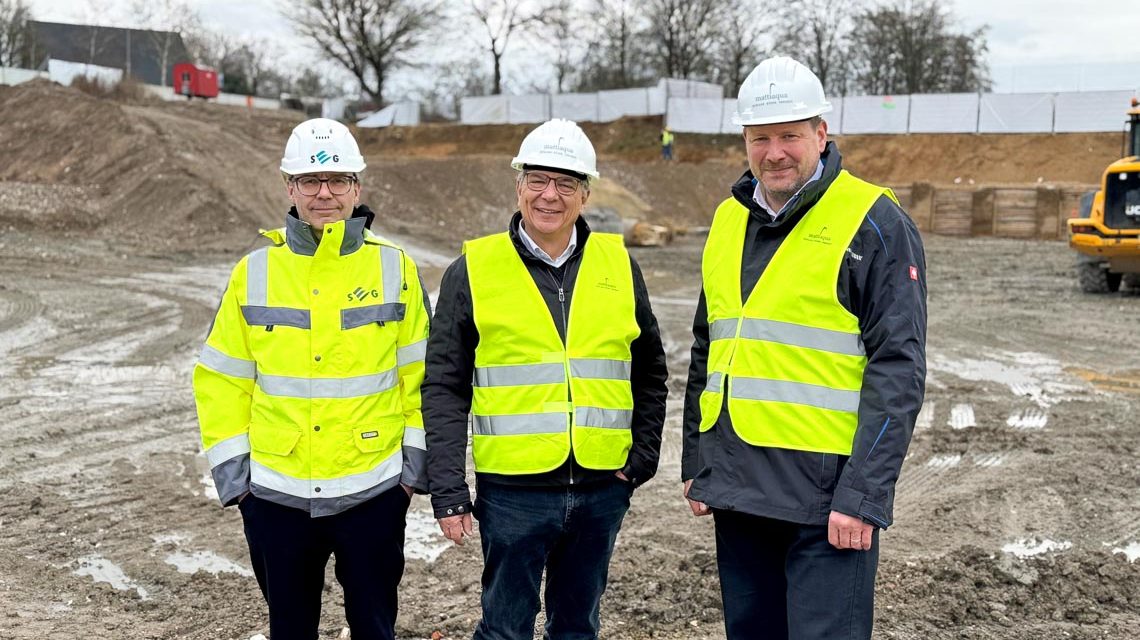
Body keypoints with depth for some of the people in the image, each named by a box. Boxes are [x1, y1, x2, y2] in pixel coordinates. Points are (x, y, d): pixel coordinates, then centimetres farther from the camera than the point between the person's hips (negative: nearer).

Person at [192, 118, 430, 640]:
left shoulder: (395, 268, -2)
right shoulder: (254, 273, 1)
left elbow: (420, 374, 1)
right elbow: (221, 379, 5)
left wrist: (417, 463, -3)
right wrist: (231, 469, 0)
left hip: (372, 490, -1)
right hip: (276, 493, 2)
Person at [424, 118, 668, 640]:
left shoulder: (618, 264, 5)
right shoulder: (474, 269, -3)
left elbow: (649, 371, 14)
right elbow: (445, 387, -4)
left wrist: (643, 456, 5)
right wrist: (448, 490, -8)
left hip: (602, 487, 3)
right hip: (513, 489, -3)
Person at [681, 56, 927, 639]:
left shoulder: (874, 224, -8)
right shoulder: (729, 220, 12)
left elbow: (898, 371, -12)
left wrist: (862, 496, -17)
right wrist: (695, 464, 16)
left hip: (825, 496, -6)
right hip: (736, 488, 6)